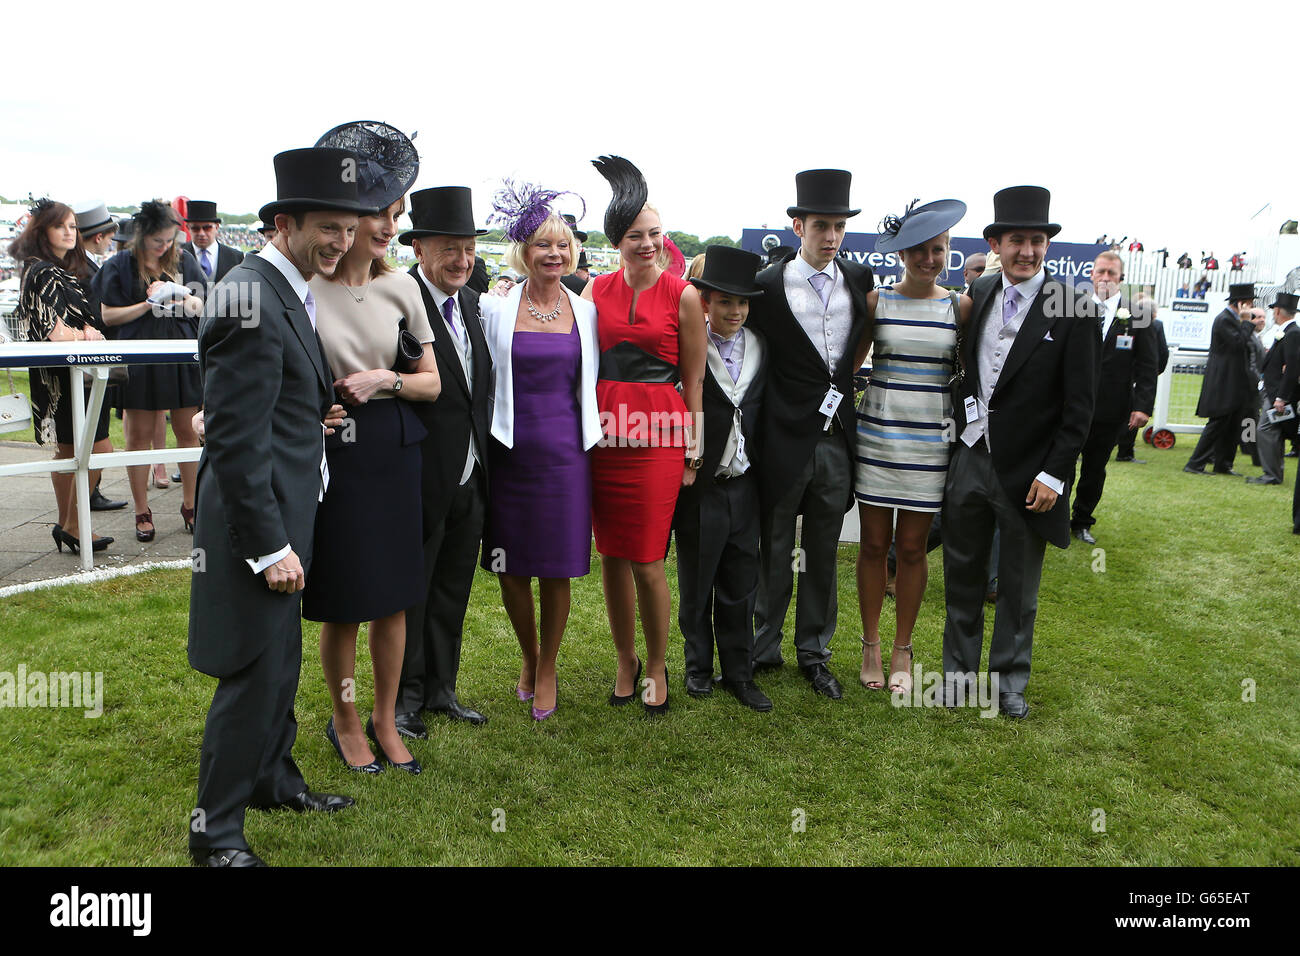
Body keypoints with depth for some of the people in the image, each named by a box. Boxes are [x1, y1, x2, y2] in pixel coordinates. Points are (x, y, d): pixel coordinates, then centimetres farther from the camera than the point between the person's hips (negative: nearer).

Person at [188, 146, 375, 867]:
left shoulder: (287, 292, 11)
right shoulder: (251, 300, -20)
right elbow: (235, 438, -23)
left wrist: (313, 414, 5)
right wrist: (270, 545, -21)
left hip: (283, 516, 10)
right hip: (259, 519, -10)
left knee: (281, 661, 22)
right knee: (256, 673, 0)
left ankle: (273, 779, 41)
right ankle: (215, 831, 18)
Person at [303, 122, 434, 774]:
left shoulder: (401, 288, 4)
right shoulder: (305, 286, -6)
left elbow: (432, 383, 7)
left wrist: (385, 379, -10)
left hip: (394, 451, 4)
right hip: (332, 452, -3)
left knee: (393, 598, 11)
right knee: (342, 606, 6)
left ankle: (385, 719, 30)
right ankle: (345, 723, 29)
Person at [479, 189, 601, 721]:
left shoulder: (586, 312, 5)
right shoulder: (495, 309, 0)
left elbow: (590, 383, 12)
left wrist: (592, 439, 8)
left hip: (564, 451, 1)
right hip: (509, 451, 0)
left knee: (557, 569, 3)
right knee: (510, 567, 7)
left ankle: (547, 668, 25)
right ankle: (528, 657, 33)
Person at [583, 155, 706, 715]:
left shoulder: (683, 295, 1)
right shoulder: (596, 290, 8)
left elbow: (694, 379, 3)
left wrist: (694, 447, 0)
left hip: (658, 435, -3)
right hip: (603, 429, 3)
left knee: (646, 560, -4)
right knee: (611, 555, 9)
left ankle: (656, 666, 18)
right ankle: (625, 662, 27)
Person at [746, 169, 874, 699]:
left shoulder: (859, 279, 5)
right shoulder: (768, 285, -8)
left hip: (837, 437, 4)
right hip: (786, 438, -3)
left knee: (823, 552, 12)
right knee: (775, 550, 9)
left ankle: (814, 652, 25)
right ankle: (765, 649, 24)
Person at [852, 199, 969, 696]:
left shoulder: (961, 306, 3)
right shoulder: (876, 301, 2)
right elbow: (849, 362, 8)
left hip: (930, 442, 0)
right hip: (876, 436, 0)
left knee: (912, 548, 6)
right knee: (874, 543, 5)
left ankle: (902, 650, 22)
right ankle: (871, 645, 22)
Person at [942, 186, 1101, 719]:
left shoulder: (1074, 307, -9)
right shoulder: (978, 294, 4)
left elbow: (1080, 403, -10)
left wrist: (1054, 473, -14)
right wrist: (961, 428, 3)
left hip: (1028, 471, -3)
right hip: (969, 457, 4)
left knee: (1018, 588, 11)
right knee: (961, 575, 13)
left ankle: (1009, 682, 28)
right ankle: (958, 672, 29)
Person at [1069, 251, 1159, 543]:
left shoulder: (1137, 316, 1)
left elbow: (1147, 366, 0)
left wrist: (1143, 405, -8)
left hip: (1110, 410, 1)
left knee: (1095, 470, 11)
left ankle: (1082, 521, 26)